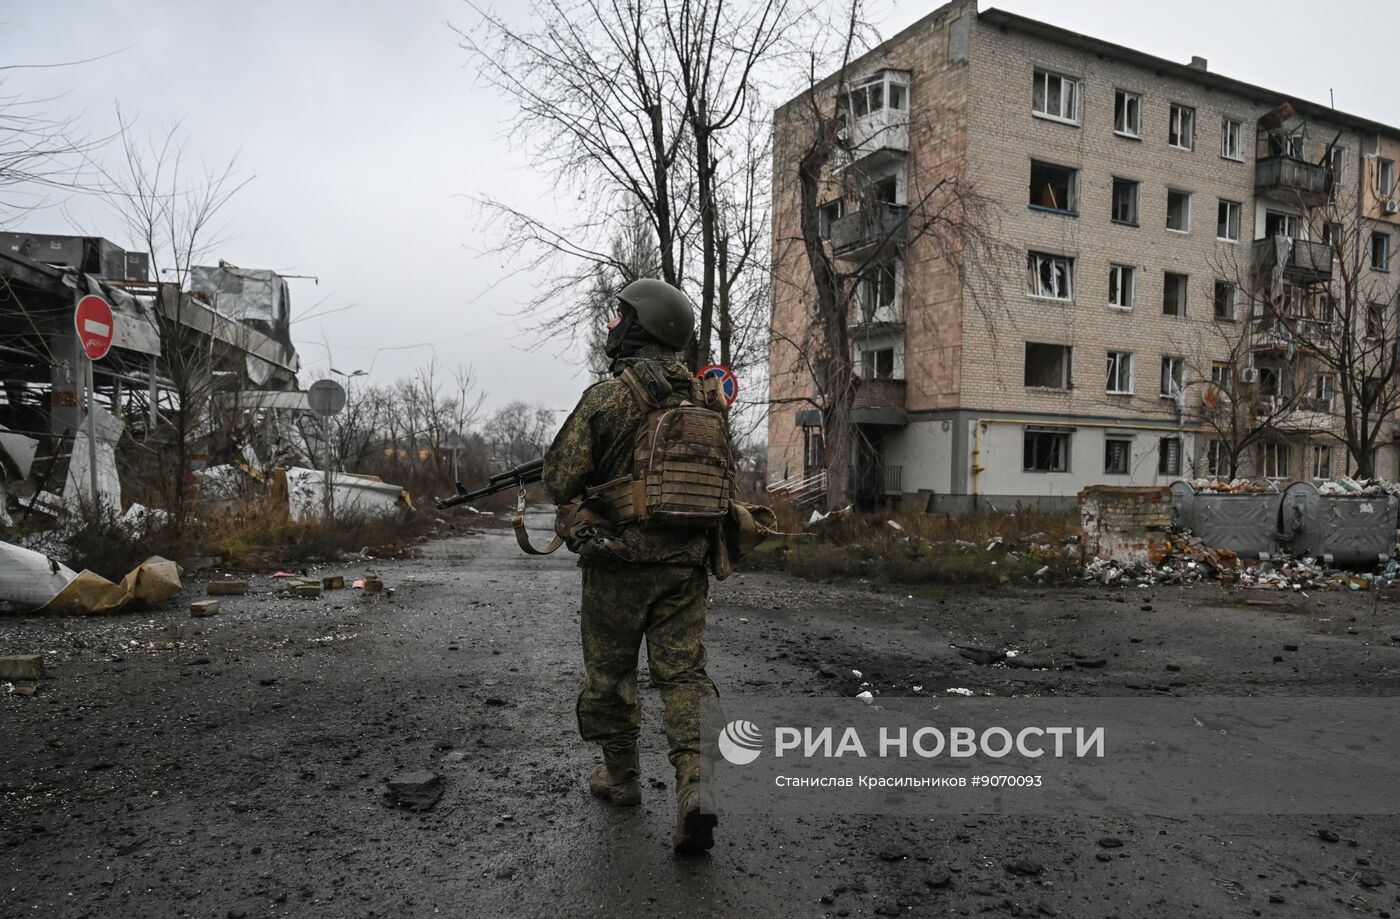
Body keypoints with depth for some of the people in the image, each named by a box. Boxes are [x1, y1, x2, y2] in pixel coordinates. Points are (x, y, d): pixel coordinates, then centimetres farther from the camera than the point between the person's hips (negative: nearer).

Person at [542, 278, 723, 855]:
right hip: (684, 563, 4)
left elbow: (559, 480, -10)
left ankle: (620, 775, 29)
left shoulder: (606, 398, -13)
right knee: (684, 673, 7)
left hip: (618, 562, -4)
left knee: (609, 672, 15)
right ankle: (696, 783, -9)